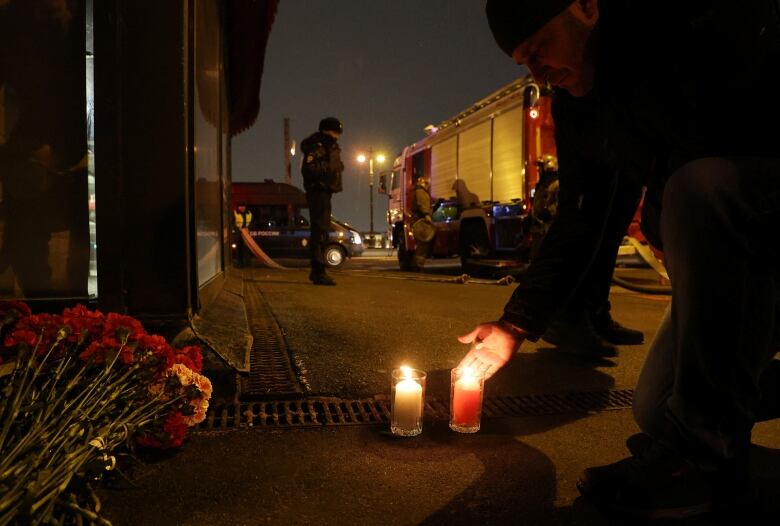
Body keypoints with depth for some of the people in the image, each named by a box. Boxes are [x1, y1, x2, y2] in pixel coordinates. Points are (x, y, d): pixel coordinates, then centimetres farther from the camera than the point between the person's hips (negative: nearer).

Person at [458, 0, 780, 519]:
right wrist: (516, 324, -2)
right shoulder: (575, 110, 1)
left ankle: (705, 454, -25)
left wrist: (663, 220, -14)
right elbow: (576, 226, 3)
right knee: (656, 409, 3)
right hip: (729, 264, 7)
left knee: (699, 186, -37)